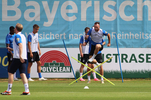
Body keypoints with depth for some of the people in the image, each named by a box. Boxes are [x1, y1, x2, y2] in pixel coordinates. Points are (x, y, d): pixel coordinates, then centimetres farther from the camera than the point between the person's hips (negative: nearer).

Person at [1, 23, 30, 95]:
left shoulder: (17, 36, -8)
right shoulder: (22, 36, 19)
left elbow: (20, 45, -22)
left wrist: (20, 56, -31)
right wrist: (12, 49, 42)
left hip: (17, 58, -8)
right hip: (23, 58, 8)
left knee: (10, 73, 2)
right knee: (22, 74, 2)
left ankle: (9, 90, 3)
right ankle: (27, 90, -10)